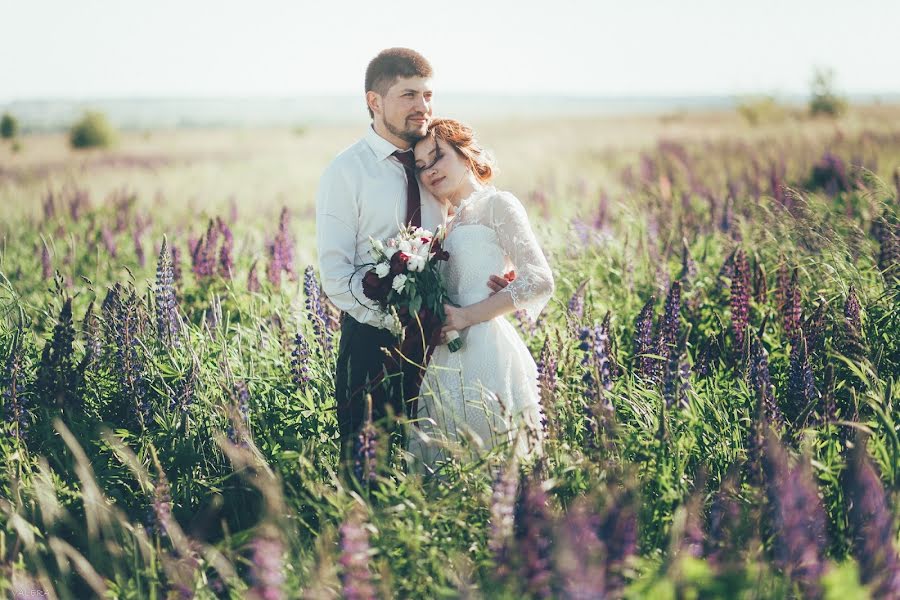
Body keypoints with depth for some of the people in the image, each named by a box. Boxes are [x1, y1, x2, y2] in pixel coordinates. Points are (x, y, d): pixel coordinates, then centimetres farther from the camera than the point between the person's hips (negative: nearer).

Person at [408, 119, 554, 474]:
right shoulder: (454, 223, 23)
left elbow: (540, 280, -12)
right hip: (453, 358, 8)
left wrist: (467, 316, -14)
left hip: (483, 350, -8)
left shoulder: (496, 203, -1)